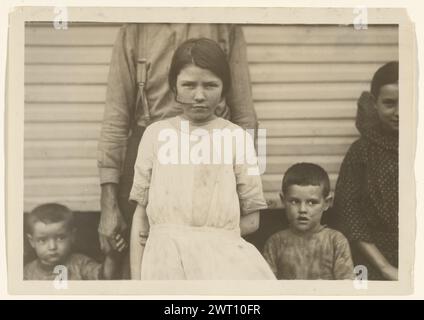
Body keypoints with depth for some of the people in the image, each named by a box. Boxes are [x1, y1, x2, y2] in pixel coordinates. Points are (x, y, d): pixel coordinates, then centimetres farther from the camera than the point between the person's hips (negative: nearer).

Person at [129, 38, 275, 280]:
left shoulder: (237, 137, 3)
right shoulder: (156, 134, 7)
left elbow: (251, 219, 6)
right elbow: (141, 215, 9)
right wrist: (136, 277, 3)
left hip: (223, 256, 0)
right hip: (165, 258, 0)